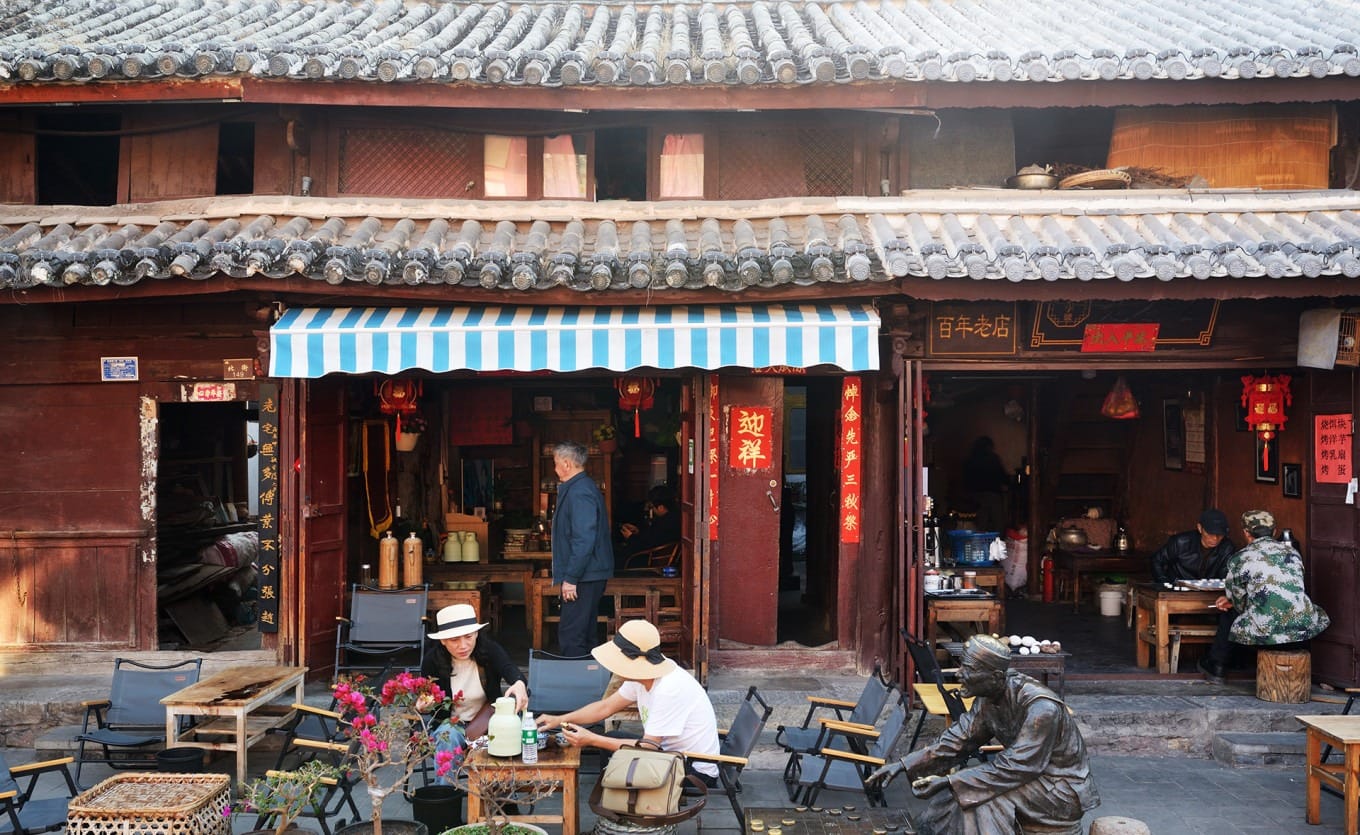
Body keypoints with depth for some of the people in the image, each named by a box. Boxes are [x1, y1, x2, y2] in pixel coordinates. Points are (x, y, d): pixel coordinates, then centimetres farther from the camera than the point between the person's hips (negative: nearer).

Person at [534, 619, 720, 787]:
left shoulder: (670, 689, -29)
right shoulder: (641, 676, -2)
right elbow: (606, 707, 10)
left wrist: (591, 739, -23)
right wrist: (559, 720, 1)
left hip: (697, 771, -9)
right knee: (606, 744, 1)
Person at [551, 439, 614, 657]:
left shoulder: (579, 493, -18)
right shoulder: (584, 488, 16)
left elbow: (584, 540, -25)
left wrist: (571, 578, -23)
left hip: (583, 578, -11)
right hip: (591, 574, 11)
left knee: (570, 636, -9)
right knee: (584, 633, 16)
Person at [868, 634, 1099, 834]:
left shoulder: (1041, 707, -29)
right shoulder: (987, 699, -4)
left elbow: (1016, 767, -29)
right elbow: (957, 741, 0)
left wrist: (949, 782, -31)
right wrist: (903, 765, -9)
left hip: (1063, 788, -8)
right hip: (1029, 772, 8)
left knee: (981, 796, -24)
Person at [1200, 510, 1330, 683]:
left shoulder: (1239, 559, 0)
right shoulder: (1292, 551, 15)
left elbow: (1239, 601, 11)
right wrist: (1232, 600, 33)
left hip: (1265, 633, -4)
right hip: (1304, 629, 4)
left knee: (1228, 615, 26)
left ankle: (1216, 667, 36)